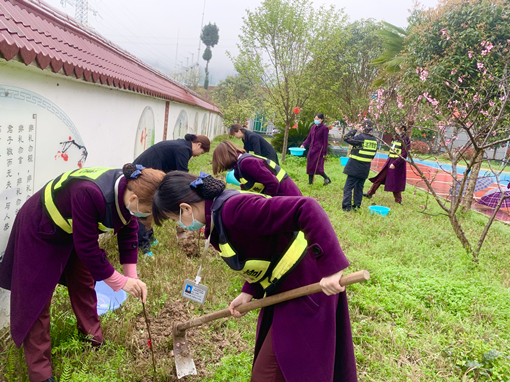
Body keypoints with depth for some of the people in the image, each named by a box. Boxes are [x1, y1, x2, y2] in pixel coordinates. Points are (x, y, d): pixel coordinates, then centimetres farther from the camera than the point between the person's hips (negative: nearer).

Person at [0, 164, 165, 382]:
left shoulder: (128, 190, -20)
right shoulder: (90, 195, -44)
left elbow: (128, 233, -7)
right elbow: (87, 247, -34)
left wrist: (132, 276, -12)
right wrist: (119, 282, -26)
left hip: (72, 232, 7)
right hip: (39, 233, -7)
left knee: (84, 282, 16)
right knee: (36, 299, 2)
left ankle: (93, 338, 36)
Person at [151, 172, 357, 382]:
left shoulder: (235, 209, -29)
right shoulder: (218, 215, 3)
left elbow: (306, 209, -36)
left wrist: (330, 266, -37)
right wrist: (249, 291, 1)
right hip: (285, 289, 9)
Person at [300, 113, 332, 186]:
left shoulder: (324, 128, -8)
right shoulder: (313, 127, 11)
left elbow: (325, 141, -9)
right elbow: (309, 138, 16)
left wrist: (324, 153, -11)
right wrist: (303, 145, 0)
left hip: (319, 150, -7)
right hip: (311, 149, 7)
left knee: (317, 167, -9)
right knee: (310, 166, 7)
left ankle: (327, 179, 12)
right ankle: (310, 182, 17)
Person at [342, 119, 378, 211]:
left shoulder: (360, 137, -15)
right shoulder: (374, 140, 7)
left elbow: (346, 138, -12)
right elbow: (373, 154, 14)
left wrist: (353, 130, -1)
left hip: (355, 168, -7)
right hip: (365, 169, 7)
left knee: (348, 187, -2)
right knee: (359, 187, 16)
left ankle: (346, 206, -6)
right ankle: (356, 205, 20)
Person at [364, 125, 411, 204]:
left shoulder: (405, 140, -13)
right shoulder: (395, 137, 9)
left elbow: (404, 155, -18)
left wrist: (395, 163, -23)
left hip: (398, 162, -7)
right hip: (390, 160, 7)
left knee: (395, 182, 2)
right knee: (380, 177, 8)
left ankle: (398, 200, 17)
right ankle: (370, 193, 15)